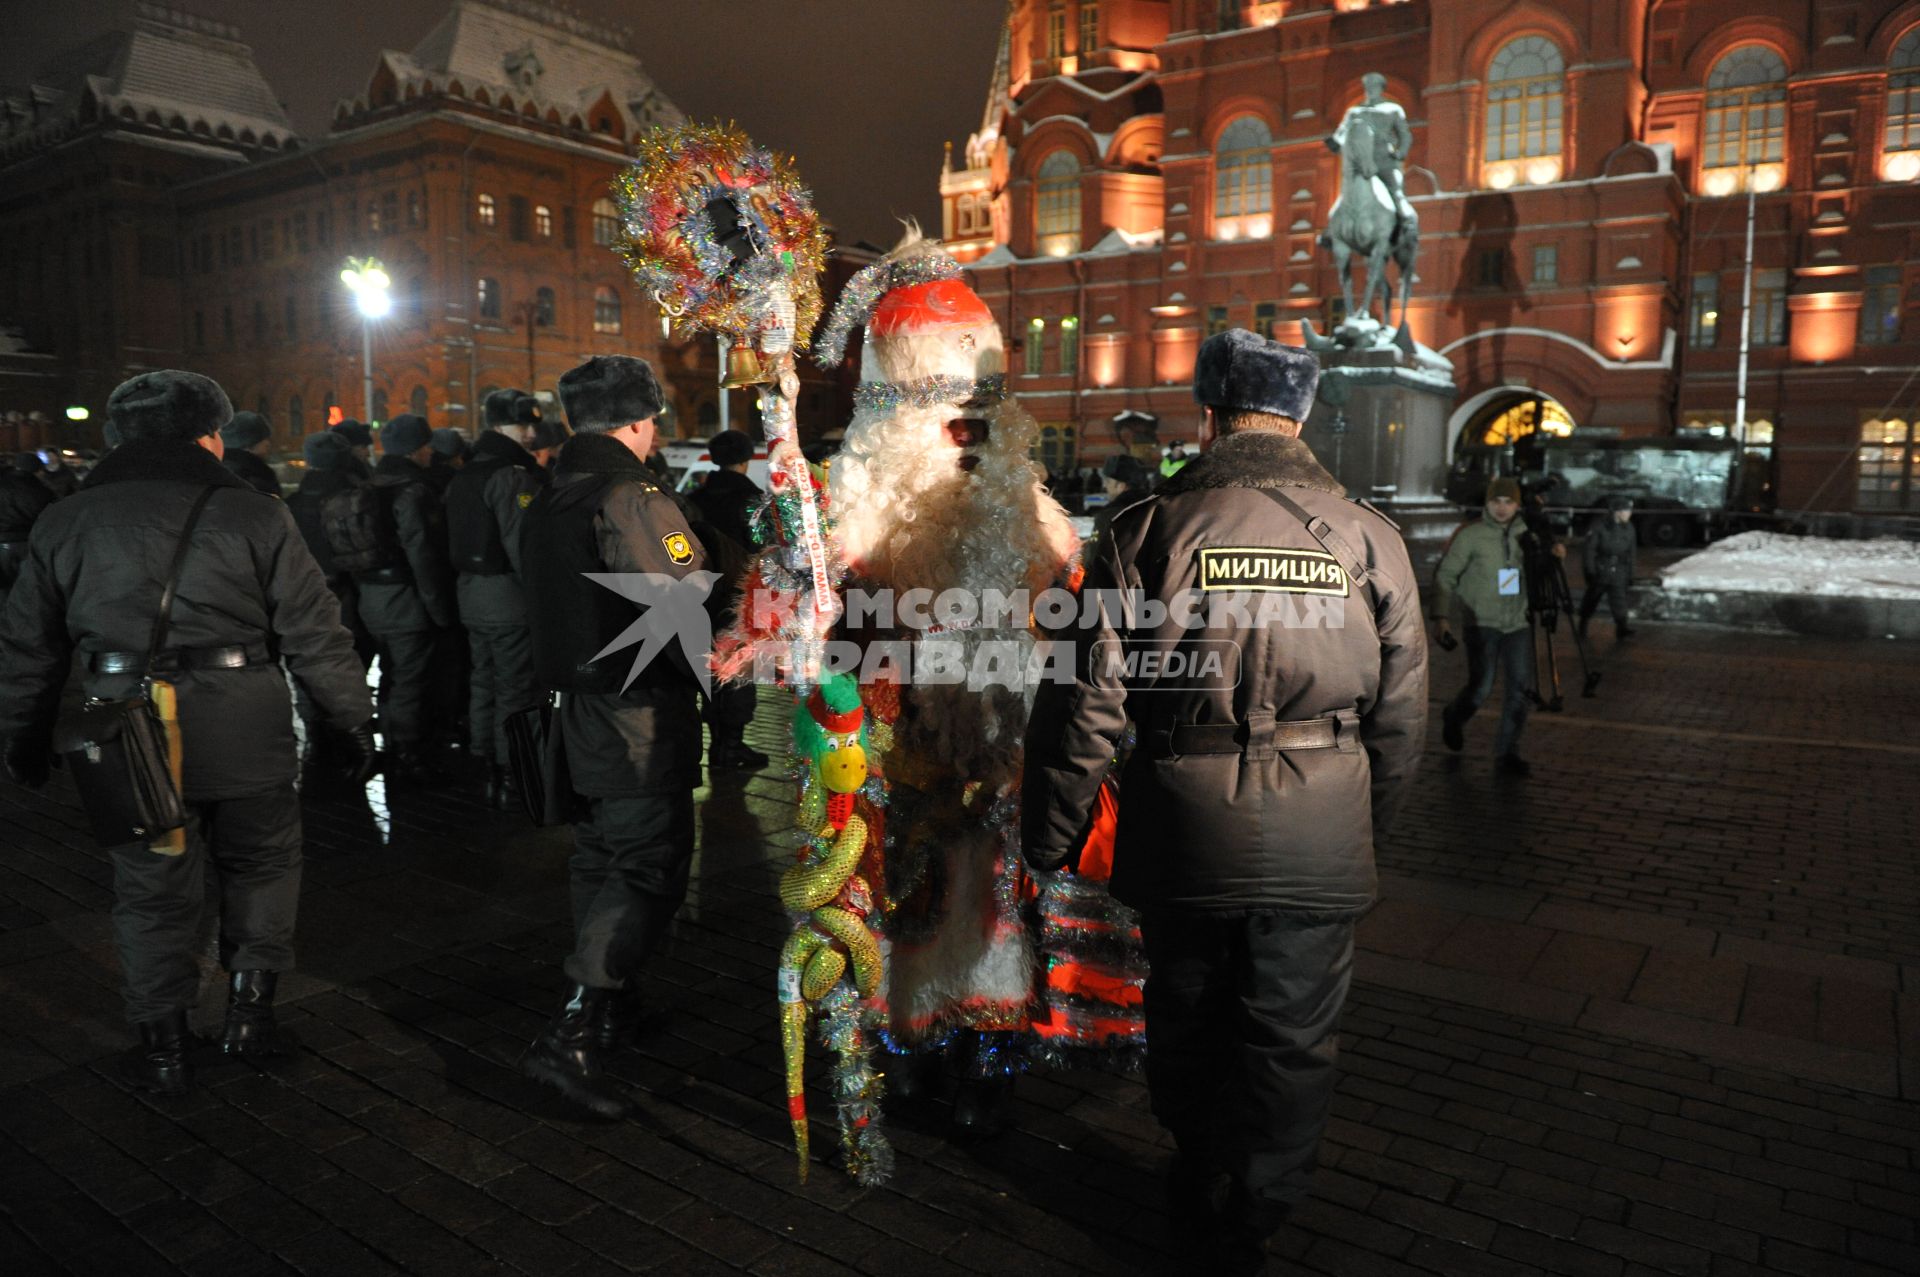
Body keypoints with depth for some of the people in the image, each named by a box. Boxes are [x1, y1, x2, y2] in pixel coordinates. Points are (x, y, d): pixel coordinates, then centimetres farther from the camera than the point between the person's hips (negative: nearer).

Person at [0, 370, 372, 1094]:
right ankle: (249, 1007, 21)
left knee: (152, 891, 14)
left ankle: (163, 1049, 23)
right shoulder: (256, 516, -3)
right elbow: (315, 635, -5)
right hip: (244, 731, -2)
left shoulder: (66, 523, 7)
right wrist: (354, 720, 3)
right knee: (261, 867, 19)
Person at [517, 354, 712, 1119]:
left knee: (600, 858, 20)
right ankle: (571, 1038, -8)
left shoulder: (546, 503, 11)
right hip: (643, 716, -9)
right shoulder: (633, 499, -18)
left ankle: (611, 1005, 35)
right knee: (649, 870, -4)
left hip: (577, 705, 9)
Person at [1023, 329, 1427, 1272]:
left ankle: (1194, 1190, 41)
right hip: (1320, 840, 1)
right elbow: (1401, 715, 5)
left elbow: (1084, 702, -9)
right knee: (1290, 1040, 15)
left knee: (1185, 1019, 21)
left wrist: (1051, 834, 2)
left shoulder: (1150, 529, -7)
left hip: (1183, 831, 0)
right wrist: (1369, 824, 20)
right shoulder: (1368, 538, 0)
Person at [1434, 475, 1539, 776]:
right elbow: (1445, 575, -5)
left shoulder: (1525, 532, 8)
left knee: (1521, 689, -1)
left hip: (1518, 624, 4)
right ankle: (1454, 718, 24)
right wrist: (1441, 616, -12)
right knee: (1481, 687, -10)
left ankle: (1507, 754, 10)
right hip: (1482, 623, -4)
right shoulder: (1471, 534, -6)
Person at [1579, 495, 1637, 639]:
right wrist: (1590, 572, -15)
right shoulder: (1599, 528, -15)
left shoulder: (1628, 529, 1)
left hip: (1618, 572, 3)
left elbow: (1631, 553, 10)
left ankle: (1622, 628, -10)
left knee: (1619, 599, -10)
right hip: (1599, 571, -3)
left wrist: (1630, 573, 12)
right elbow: (1588, 550, -13)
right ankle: (1582, 625, 32)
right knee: (1591, 600, 12)